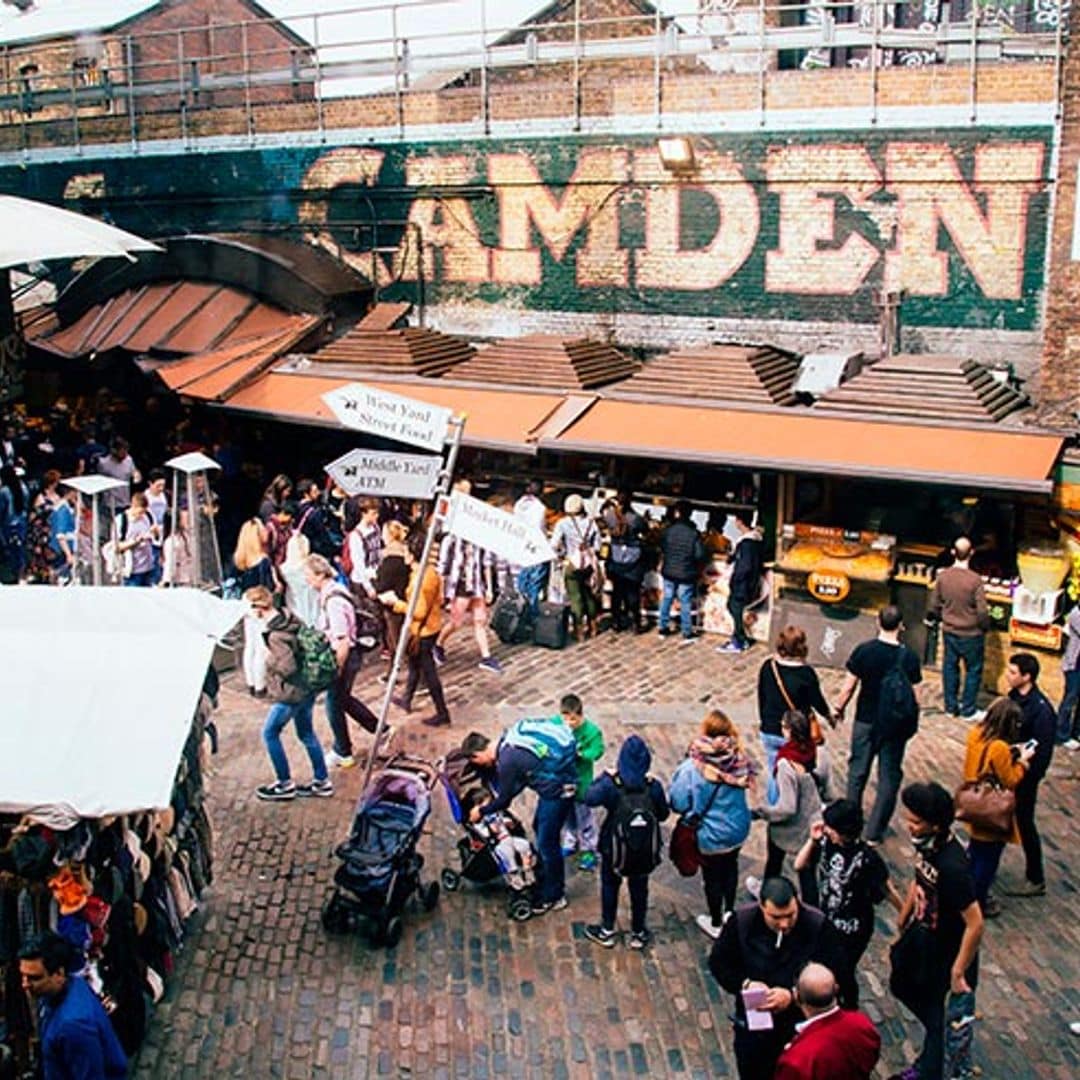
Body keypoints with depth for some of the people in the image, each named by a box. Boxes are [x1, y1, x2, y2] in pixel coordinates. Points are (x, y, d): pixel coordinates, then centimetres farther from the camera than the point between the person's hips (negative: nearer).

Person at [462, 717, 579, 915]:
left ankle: (554, 897, 15)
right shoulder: (507, 739, 3)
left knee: (547, 842, 1)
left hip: (558, 789, -9)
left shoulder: (507, 761, -24)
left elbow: (504, 799, -10)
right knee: (540, 828, 22)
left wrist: (481, 811, 7)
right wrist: (493, 801, 16)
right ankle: (544, 879, 37)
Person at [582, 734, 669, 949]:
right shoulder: (653, 786, -19)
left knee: (610, 885, 21)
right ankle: (638, 933, 34)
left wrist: (604, 776, -1)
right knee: (639, 888, 20)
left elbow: (589, 798, -10)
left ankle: (607, 930, 33)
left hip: (614, 846, -1)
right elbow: (663, 815, -7)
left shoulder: (611, 784, -24)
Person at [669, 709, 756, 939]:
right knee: (730, 866, 30)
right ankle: (729, 912, 48)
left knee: (712, 877, 19)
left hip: (710, 836, -3)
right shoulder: (738, 759, -18)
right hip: (738, 830, 3)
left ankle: (716, 924, 37)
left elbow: (678, 803, -21)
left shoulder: (693, 767, -28)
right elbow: (746, 784, 0)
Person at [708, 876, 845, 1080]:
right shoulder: (741, 921, -17)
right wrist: (745, 984, -23)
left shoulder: (818, 925, -21)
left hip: (801, 1024, -1)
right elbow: (718, 962, -6)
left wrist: (793, 995, -30)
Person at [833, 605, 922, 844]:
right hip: (894, 725, -1)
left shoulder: (863, 651, -13)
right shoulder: (909, 658, -15)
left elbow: (849, 686, -7)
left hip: (865, 721, 1)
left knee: (857, 770, 18)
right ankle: (874, 832, 14)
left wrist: (839, 708, 10)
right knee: (889, 777, 11)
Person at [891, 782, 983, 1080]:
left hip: (944, 949, -8)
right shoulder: (926, 844, -12)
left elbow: (975, 924, -31)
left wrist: (958, 972, -22)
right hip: (920, 935, 9)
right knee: (901, 984, 28)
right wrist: (900, 924, 15)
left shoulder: (952, 866, -36)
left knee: (934, 1016, 12)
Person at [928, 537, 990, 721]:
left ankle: (951, 707, 28)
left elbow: (934, 606, 0)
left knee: (950, 667, 18)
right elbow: (982, 611, -18)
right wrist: (985, 627, 1)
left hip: (949, 632, 4)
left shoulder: (942, 576, -9)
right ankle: (968, 710, 19)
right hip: (971, 634, -4)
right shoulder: (975, 580, -23)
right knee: (973, 671, 12)